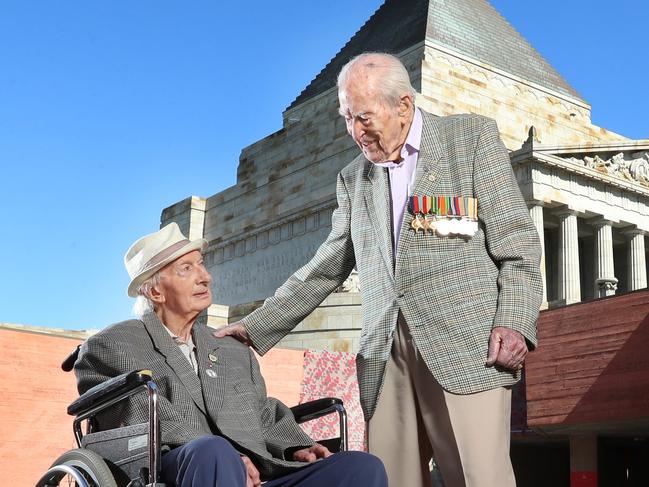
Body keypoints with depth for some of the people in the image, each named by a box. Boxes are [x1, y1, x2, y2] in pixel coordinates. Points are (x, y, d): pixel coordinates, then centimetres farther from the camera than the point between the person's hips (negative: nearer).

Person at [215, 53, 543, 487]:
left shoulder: (473, 137, 8)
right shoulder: (353, 178, 21)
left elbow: (517, 242, 2)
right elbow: (326, 269, 22)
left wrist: (514, 322, -12)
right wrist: (254, 328, 17)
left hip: (467, 343, -4)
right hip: (385, 356, 4)